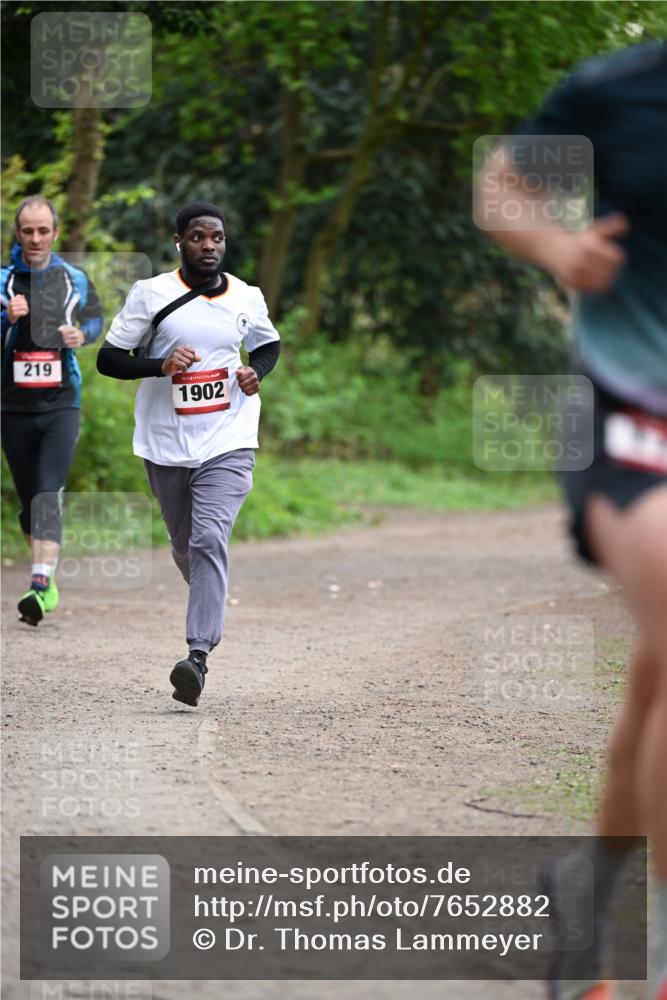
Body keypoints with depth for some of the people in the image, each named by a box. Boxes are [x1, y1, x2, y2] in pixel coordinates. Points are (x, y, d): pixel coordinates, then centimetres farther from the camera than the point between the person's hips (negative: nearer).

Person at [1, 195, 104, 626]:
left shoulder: (75, 279, 5)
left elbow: (96, 318, 19)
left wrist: (82, 335, -3)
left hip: (62, 405, -1)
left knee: (48, 494, -17)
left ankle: (40, 585, -28)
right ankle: (49, 577, 33)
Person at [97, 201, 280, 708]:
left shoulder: (247, 299, 3)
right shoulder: (150, 294, -4)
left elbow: (270, 344, 22)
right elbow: (107, 359, -3)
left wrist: (256, 372, 0)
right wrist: (161, 365, -20)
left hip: (227, 443, -1)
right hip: (166, 444, 1)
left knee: (209, 540, -19)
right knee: (186, 546, 15)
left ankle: (199, 654, -27)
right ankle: (210, 609, 47)